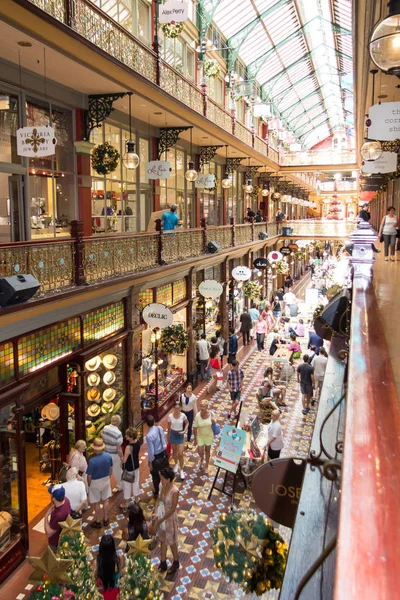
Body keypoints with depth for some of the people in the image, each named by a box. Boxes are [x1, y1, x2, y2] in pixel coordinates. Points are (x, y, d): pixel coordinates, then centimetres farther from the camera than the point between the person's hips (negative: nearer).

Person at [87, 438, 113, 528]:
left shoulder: (92, 461, -31)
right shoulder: (108, 456, -17)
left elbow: (89, 476, -20)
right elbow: (111, 469, -1)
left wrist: (89, 484, 1)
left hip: (95, 483, -4)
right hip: (106, 481, 4)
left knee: (96, 503, 16)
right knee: (105, 501, 22)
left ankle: (98, 522, 32)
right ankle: (106, 520, 37)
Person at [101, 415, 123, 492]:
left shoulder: (105, 428, -13)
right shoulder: (118, 433, -30)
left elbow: (102, 439, 3)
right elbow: (119, 449, -23)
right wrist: (122, 458, -9)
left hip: (105, 453, 4)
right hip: (114, 455, -4)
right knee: (117, 471, 20)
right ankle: (120, 486, 40)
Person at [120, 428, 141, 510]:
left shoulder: (128, 447, -36)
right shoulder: (138, 441, -14)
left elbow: (124, 460, -25)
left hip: (129, 469, -7)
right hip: (136, 466, 7)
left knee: (127, 485, 14)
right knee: (136, 483, 25)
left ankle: (126, 504, 31)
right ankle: (136, 499, 43)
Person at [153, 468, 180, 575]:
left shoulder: (175, 491, -29)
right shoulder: (163, 487, -9)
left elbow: (173, 509, -22)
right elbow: (158, 499, 1)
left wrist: (162, 519, -17)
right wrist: (156, 513, -13)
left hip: (169, 519, -6)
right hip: (161, 517, 6)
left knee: (171, 542, 15)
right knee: (163, 540, 21)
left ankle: (176, 563, 39)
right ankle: (163, 563, 40)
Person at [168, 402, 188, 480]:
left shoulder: (183, 415, -18)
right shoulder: (170, 416, -15)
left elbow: (187, 423, 2)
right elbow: (169, 427, -1)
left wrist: (184, 431, -13)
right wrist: (168, 437, 7)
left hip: (180, 435, -1)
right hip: (173, 434, 2)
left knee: (180, 454, -2)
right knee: (174, 451, 19)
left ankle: (181, 470, 14)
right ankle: (176, 464, 46)